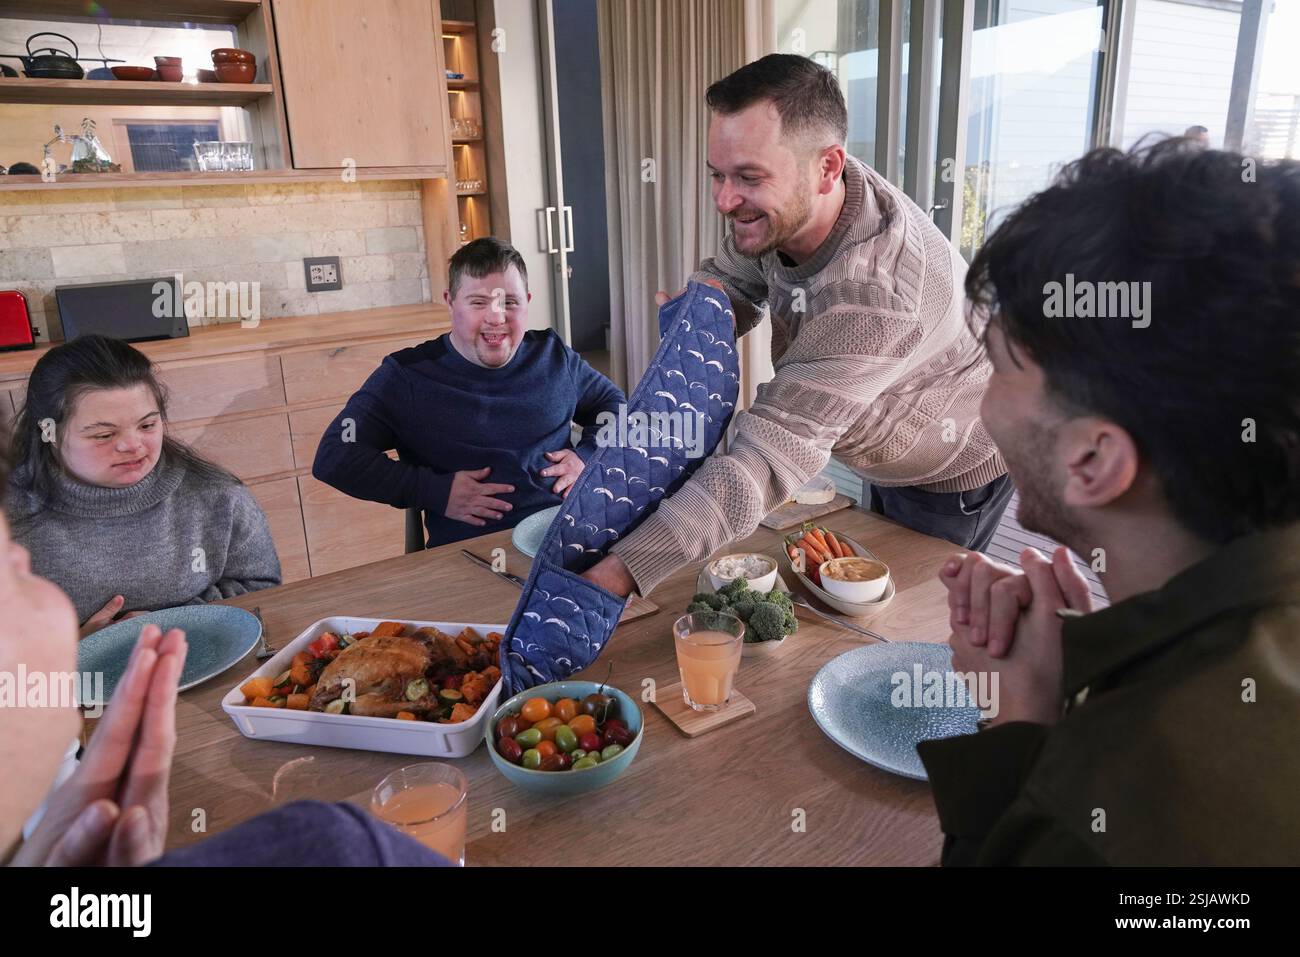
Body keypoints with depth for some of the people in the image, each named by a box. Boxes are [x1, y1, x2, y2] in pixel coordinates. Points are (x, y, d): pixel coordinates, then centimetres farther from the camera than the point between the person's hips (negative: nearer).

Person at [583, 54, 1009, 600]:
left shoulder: (875, 294, -44)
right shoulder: (787, 208, -19)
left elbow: (768, 459, -49)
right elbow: (731, 273, -1)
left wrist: (609, 580, -54)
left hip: (952, 481, -7)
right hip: (887, 466, 7)